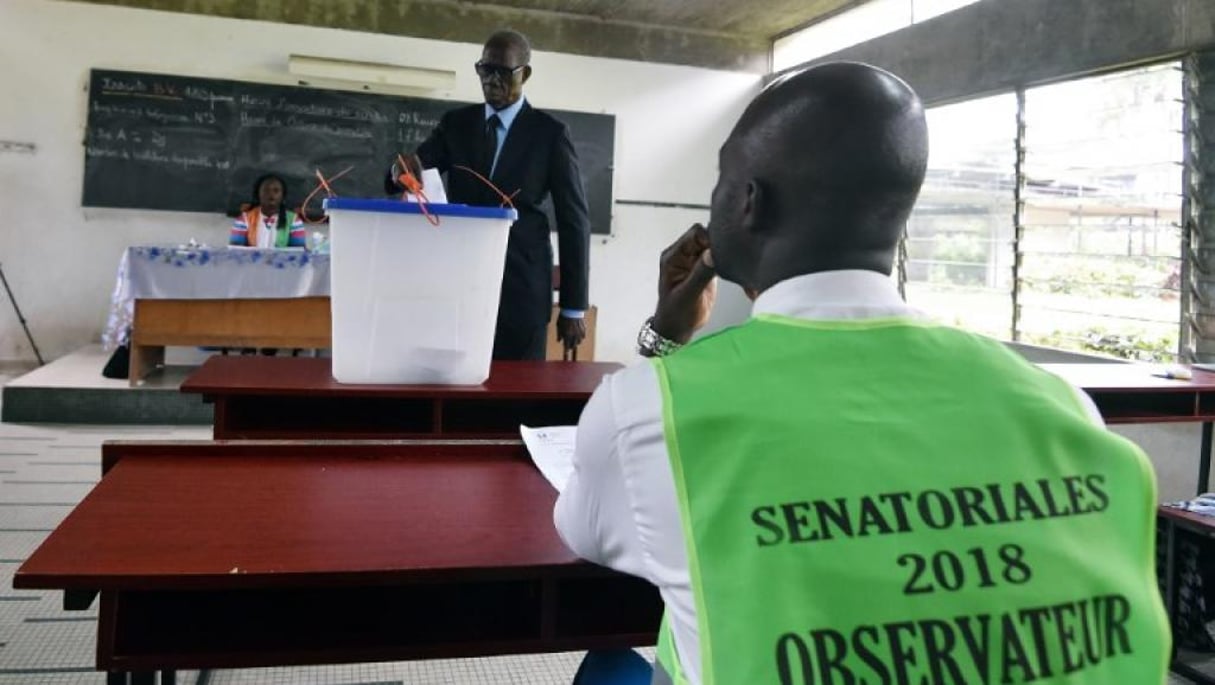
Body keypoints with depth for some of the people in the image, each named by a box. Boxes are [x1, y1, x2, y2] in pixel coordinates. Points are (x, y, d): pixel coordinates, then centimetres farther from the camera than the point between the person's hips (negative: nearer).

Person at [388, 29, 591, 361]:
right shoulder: (455, 123, 11)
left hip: (520, 289, -2)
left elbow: (573, 220, 0)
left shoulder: (549, 132, 1)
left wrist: (573, 307, -4)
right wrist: (404, 170, -22)